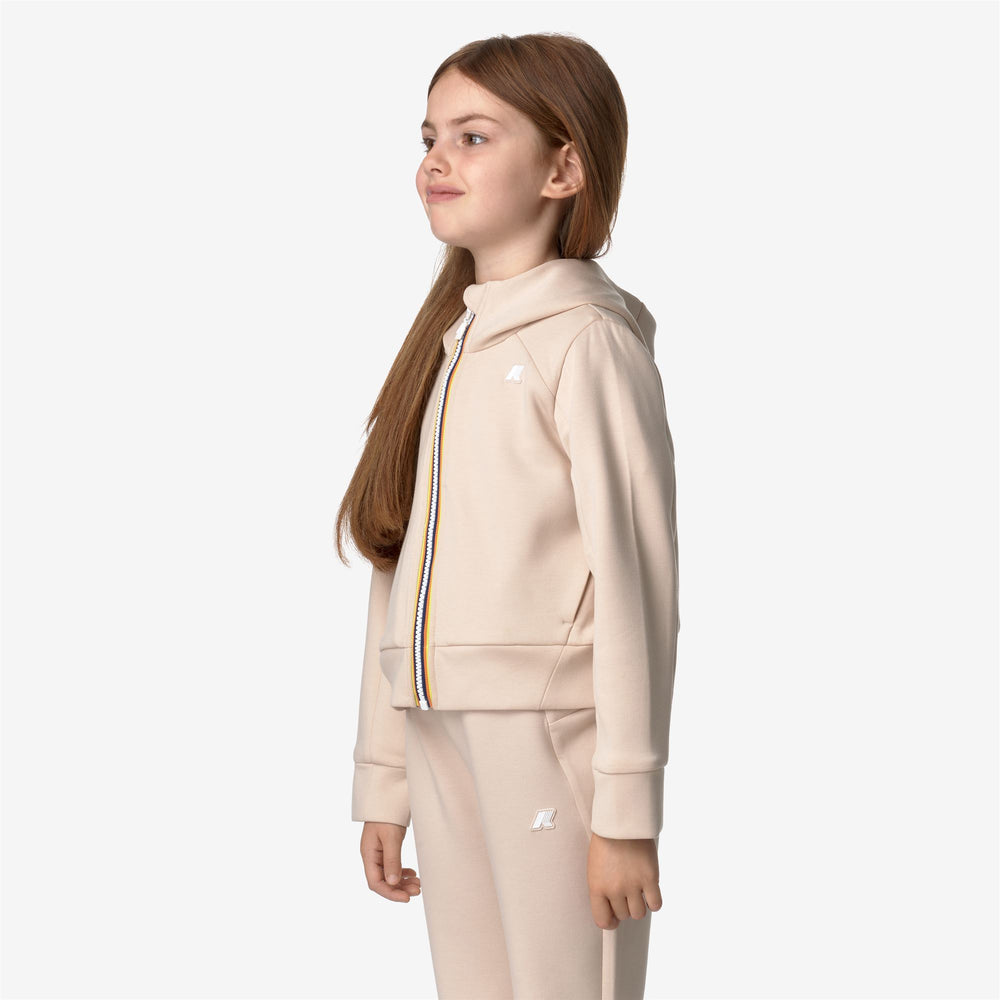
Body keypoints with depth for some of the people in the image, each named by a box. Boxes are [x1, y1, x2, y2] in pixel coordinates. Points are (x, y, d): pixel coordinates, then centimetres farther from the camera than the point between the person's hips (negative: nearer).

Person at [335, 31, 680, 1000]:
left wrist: (626, 811, -14)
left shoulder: (587, 339, -7)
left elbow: (636, 582, -12)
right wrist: (384, 784, 14)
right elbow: (398, 578, 15)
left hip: (553, 736, -7)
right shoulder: (441, 346, 15)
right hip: (442, 737, 7)